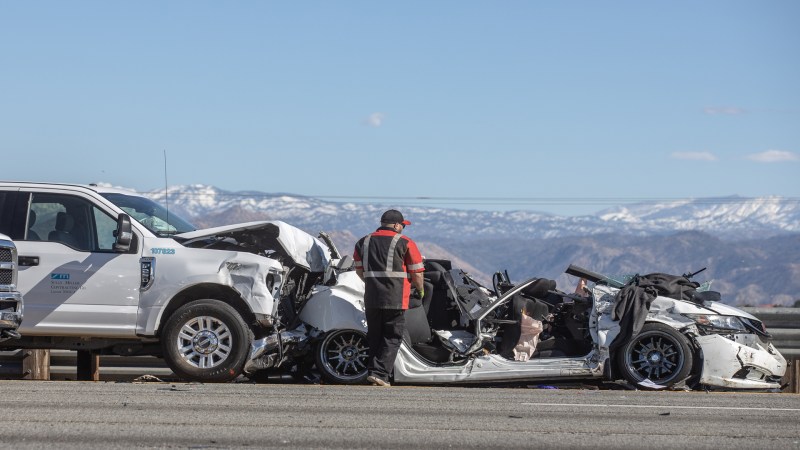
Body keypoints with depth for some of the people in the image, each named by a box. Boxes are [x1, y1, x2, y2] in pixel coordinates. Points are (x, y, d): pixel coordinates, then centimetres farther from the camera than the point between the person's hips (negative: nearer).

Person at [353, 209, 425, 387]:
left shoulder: (363, 242, 12)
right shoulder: (405, 243, -2)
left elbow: (359, 270, 18)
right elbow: (417, 274, -1)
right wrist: (420, 290, 17)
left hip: (371, 299, 5)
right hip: (395, 299, -4)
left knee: (374, 337, 15)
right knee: (392, 338, 1)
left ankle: (373, 371, 14)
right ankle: (380, 373, -10)